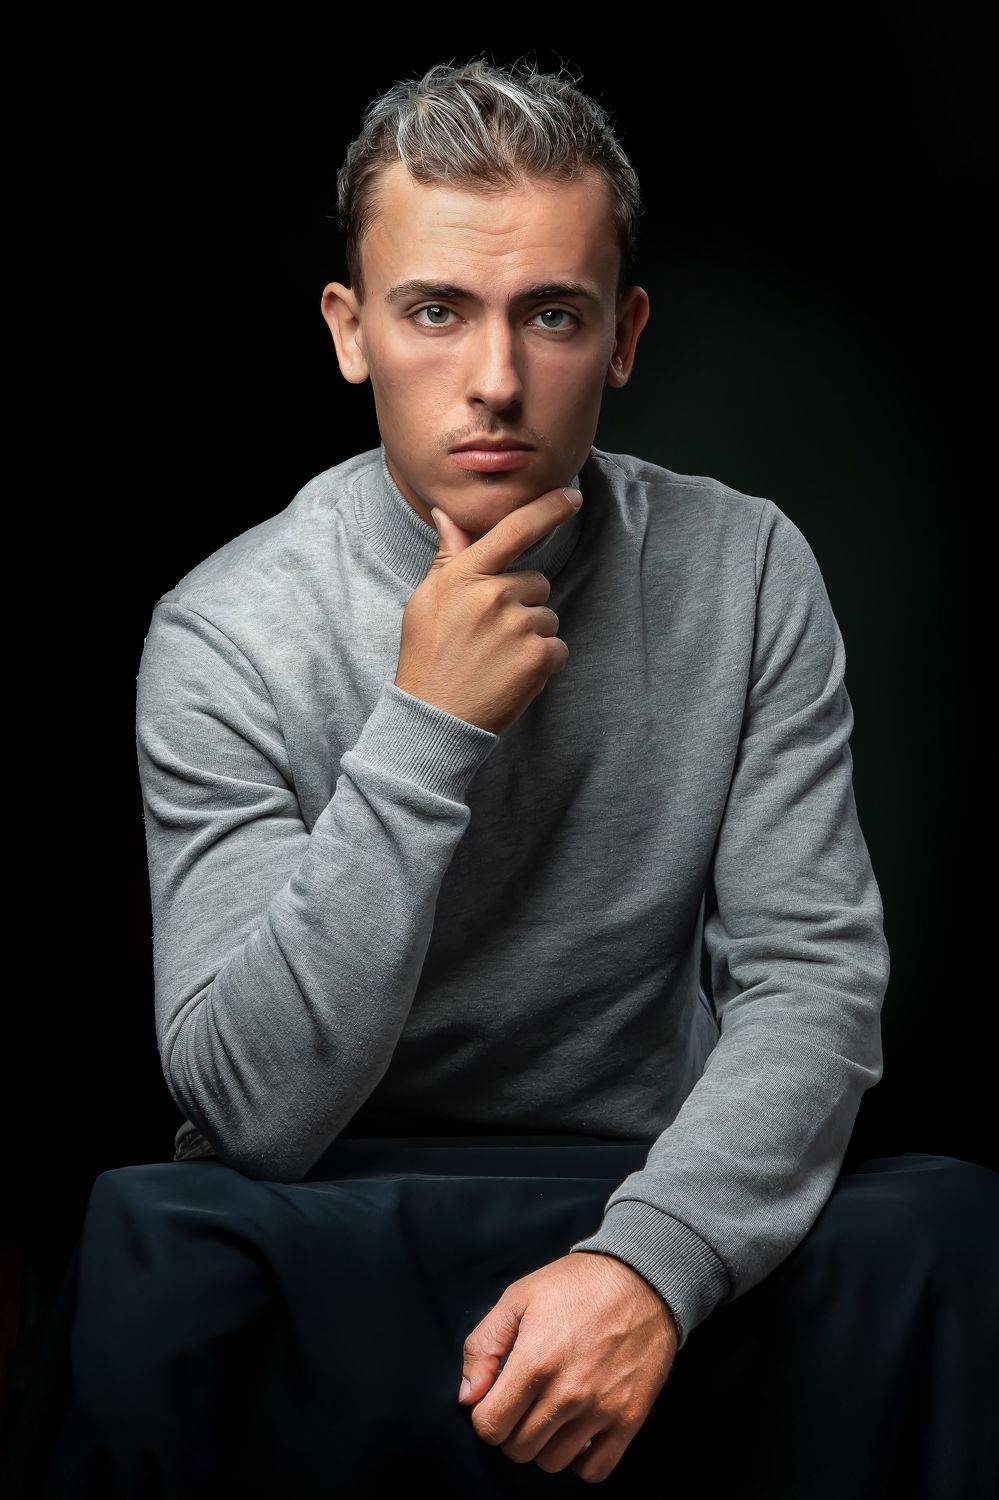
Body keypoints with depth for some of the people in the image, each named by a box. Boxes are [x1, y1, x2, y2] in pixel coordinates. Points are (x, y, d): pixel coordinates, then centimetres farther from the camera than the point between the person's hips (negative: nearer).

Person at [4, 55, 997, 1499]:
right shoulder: (228, 634, -10)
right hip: (328, 1210, -1)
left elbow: (814, 975, -7)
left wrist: (653, 1256, -26)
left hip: (657, 1190, 2)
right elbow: (256, 1110, -17)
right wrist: (423, 736, -25)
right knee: (148, 1250, -34)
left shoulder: (745, 571, -2)